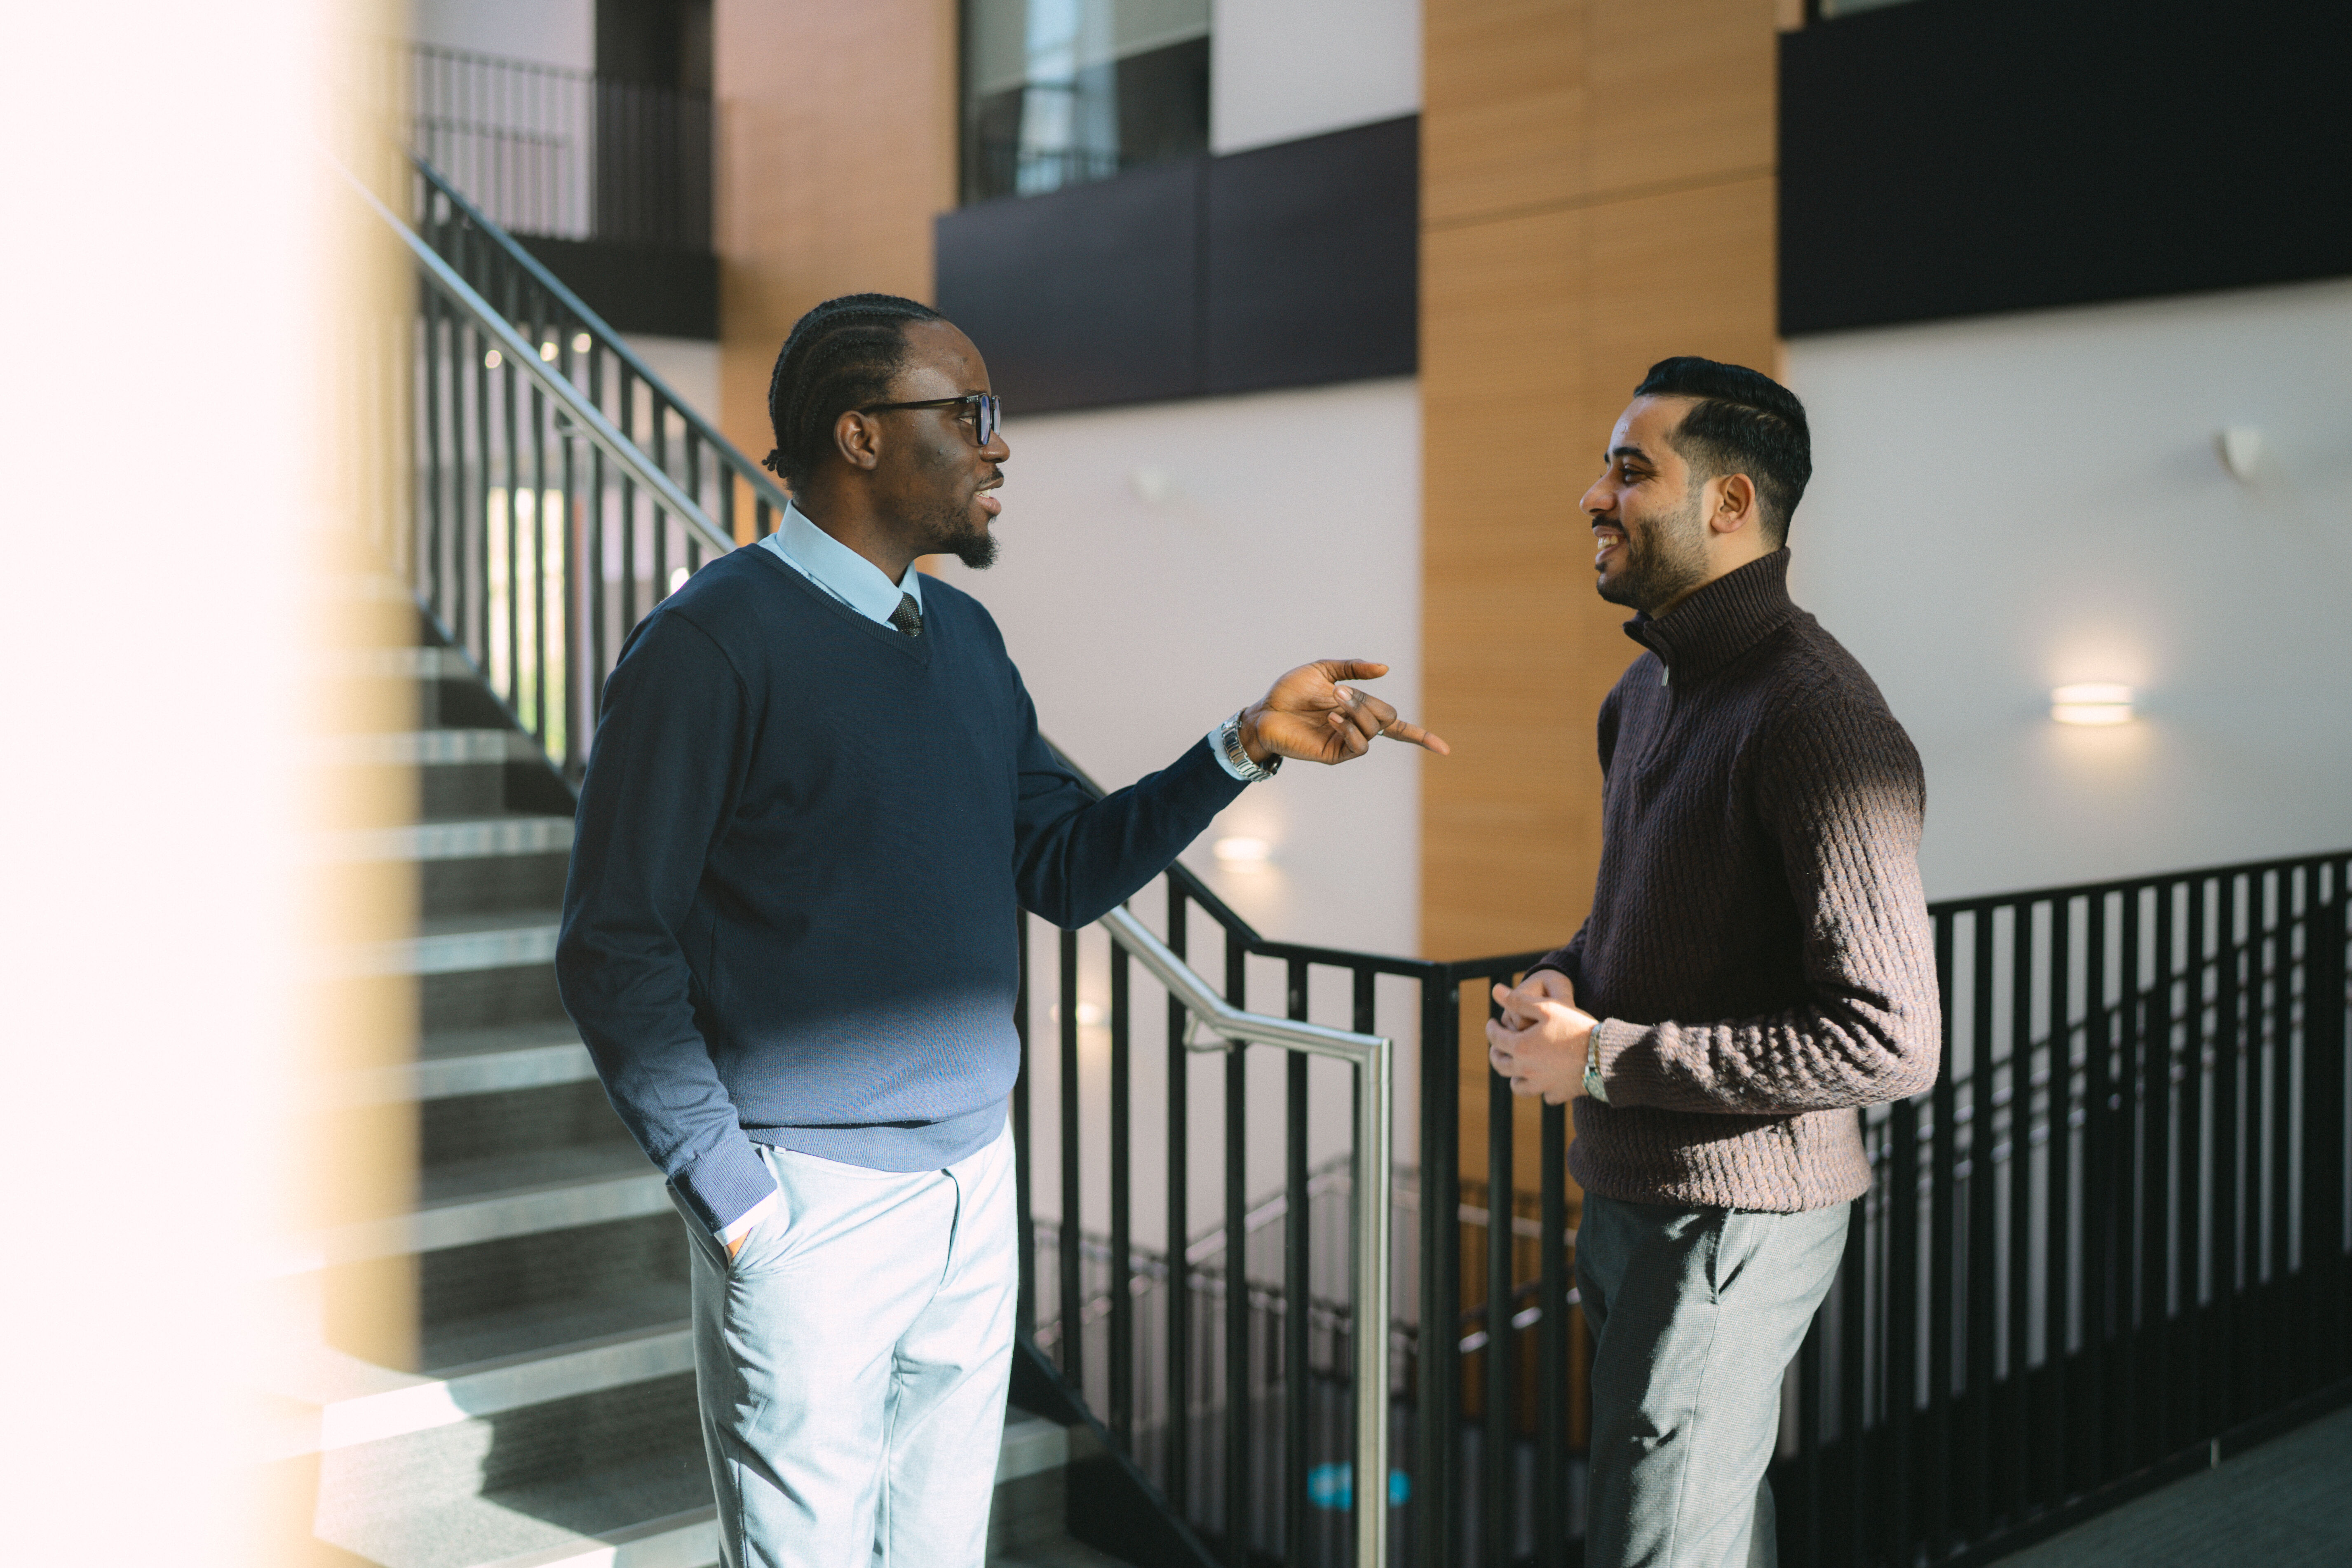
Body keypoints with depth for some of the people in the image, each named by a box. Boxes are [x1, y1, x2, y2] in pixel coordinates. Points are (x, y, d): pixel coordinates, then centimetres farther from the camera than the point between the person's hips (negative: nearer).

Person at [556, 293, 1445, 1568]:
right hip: (809, 1206, -6)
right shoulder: (711, 645, -13)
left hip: (974, 1180, 7)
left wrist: (1244, 748, 0)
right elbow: (615, 949, -13)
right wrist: (731, 1199, -14)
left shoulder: (964, 637, 10)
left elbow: (1065, 871, 10)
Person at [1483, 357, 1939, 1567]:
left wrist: (1603, 1059, -22)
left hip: (1733, 1214, -9)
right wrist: (1569, 978, 1)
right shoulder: (1646, 688, 10)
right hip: (1626, 1191, 9)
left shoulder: (1819, 720, -21)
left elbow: (1892, 1042, -26)